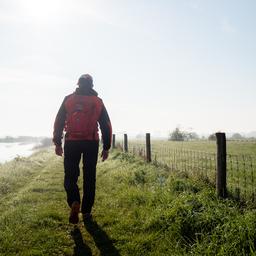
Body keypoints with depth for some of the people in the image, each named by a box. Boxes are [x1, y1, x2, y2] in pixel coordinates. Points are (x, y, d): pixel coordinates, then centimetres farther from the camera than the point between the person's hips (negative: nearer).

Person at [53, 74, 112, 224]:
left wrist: (57, 143, 8)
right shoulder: (98, 102, 7)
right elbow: (106, 126, 6)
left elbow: (59, 122, 4)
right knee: (89, 178, 9)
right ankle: (86, 211, 12)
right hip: (91, 143, 0)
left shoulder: (68, 99, 7)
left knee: (70, 176, 8)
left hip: (72, 142, 0)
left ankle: (74, 203, -16)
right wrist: (106, 147, 11)